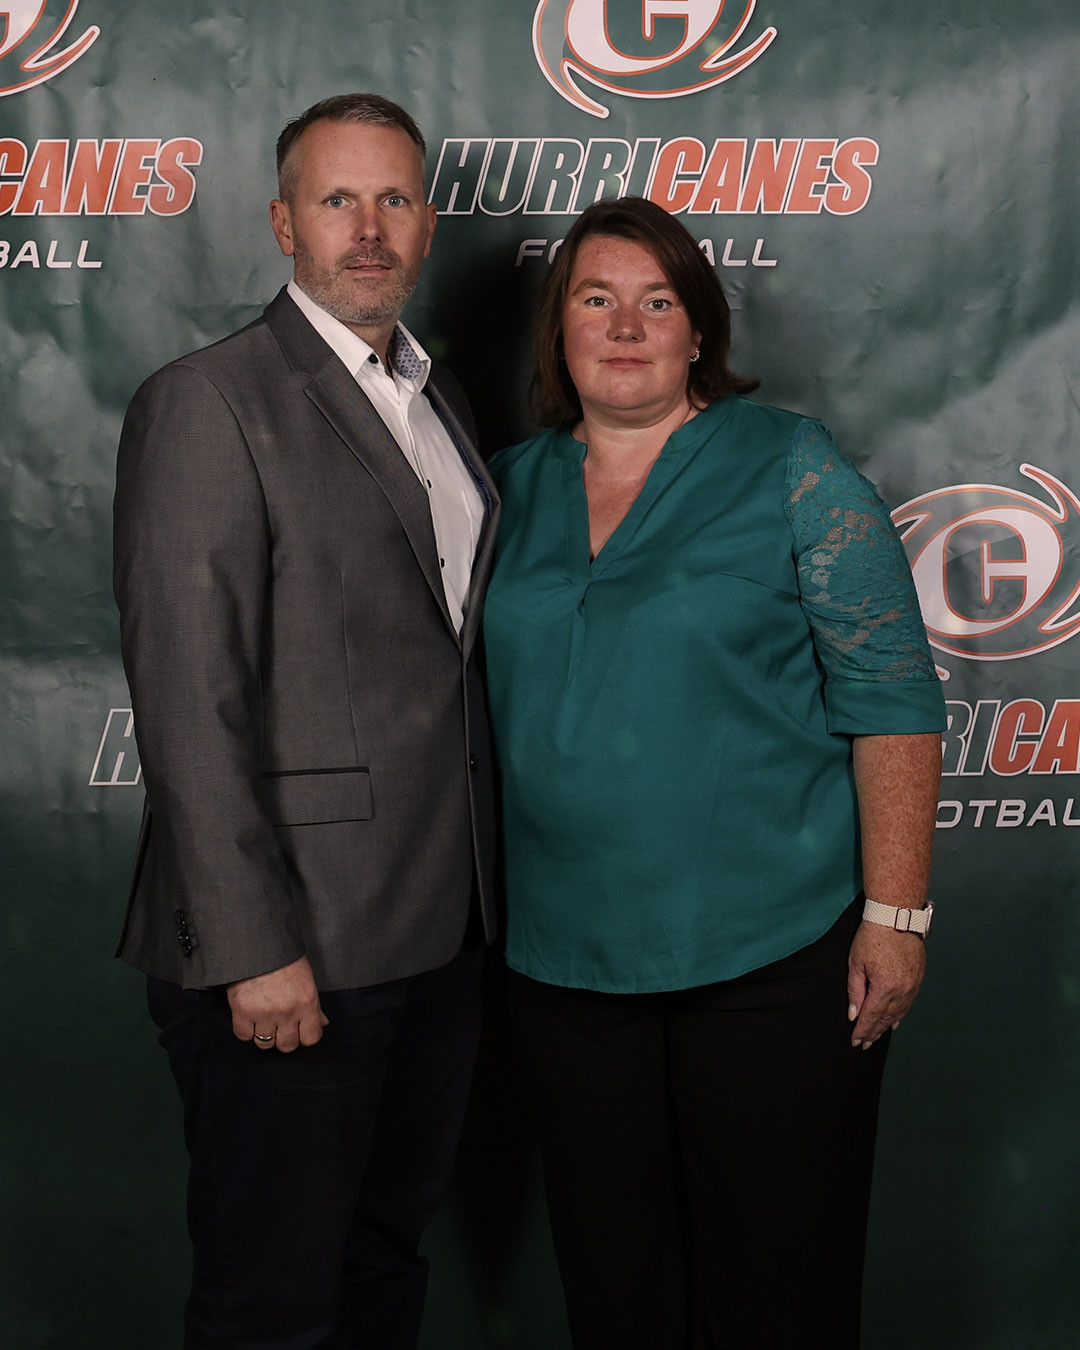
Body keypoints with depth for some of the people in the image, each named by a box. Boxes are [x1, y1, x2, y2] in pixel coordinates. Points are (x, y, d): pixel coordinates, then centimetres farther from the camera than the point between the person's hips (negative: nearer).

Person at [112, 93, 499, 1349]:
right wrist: (255, 950, -19)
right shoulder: (206, 403, -11)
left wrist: (477, 889, 12)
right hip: (293, 949, -7)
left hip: (437, 932, 7)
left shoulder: (438, 397, 14)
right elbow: (188, 700, -17)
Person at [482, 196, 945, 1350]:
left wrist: (894, 913, -12)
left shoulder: (790, 467, -4)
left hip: (774, 951, -3)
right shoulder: (513, 488, 8)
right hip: (565, 955, 4)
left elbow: (890, 698, -7)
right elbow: (484, 694, 14)